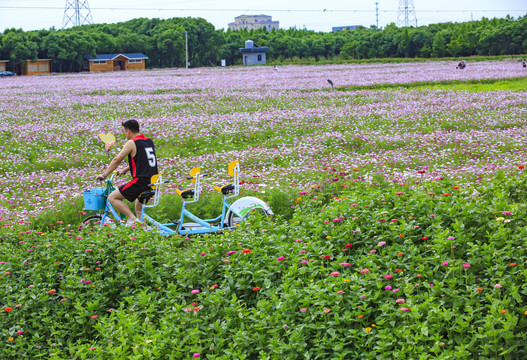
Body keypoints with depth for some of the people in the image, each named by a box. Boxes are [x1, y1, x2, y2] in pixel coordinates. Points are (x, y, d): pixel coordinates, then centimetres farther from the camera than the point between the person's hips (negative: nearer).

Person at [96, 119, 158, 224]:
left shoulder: (132, 143, -8)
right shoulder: (149, 141, 15)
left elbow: (116, 160, -3)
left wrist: (104, 175, 8)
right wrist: (124, 170, 35)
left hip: (140, 181, -8)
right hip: (153, 183, 9)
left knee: (112, 198, -2)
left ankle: (132, 219, -11)